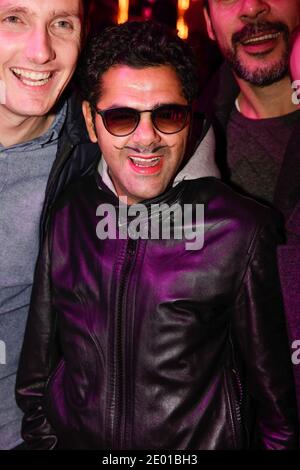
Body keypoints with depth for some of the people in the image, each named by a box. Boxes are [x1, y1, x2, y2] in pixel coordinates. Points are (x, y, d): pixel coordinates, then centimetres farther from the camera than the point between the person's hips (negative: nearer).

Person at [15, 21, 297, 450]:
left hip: (199, 442, -2)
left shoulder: (241, 232, -18)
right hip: (75, 437, 3)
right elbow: (37, 361, 2)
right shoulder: (63, 217, -9)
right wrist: (38, 435, 5)